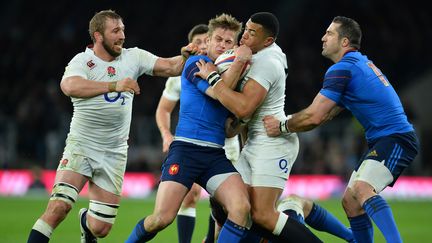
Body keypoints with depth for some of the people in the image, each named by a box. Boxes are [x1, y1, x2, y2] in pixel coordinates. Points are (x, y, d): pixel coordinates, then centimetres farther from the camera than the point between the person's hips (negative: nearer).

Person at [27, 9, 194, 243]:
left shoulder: (133, 57, 4)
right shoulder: (82, 61, -10)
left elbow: (170, 67, 2)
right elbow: (70, 86, -31)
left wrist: (186, 56, -19)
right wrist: (114, 85, -39)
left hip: (114, 154, 4)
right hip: (81, 145, -4)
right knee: (58, 206, -24)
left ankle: (86, 220, 40)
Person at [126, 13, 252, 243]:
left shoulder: (231, 71, 18)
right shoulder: (195, 63, 1)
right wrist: (238, 62, -16)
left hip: (216, 154, 5)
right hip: (186, 148, -5)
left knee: (241, 207, -21)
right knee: (162, 218, -15)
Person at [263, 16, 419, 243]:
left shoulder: (342, 69, -12)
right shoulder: (360, 63, 20)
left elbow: (314, 117, -17)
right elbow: (325, 114, 24)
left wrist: (282, 126, -2)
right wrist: (287, 121, 16)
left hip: (396, 139, -11)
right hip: (381, 141, 11)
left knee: (361, 189, -30)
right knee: (350, 202, 9)